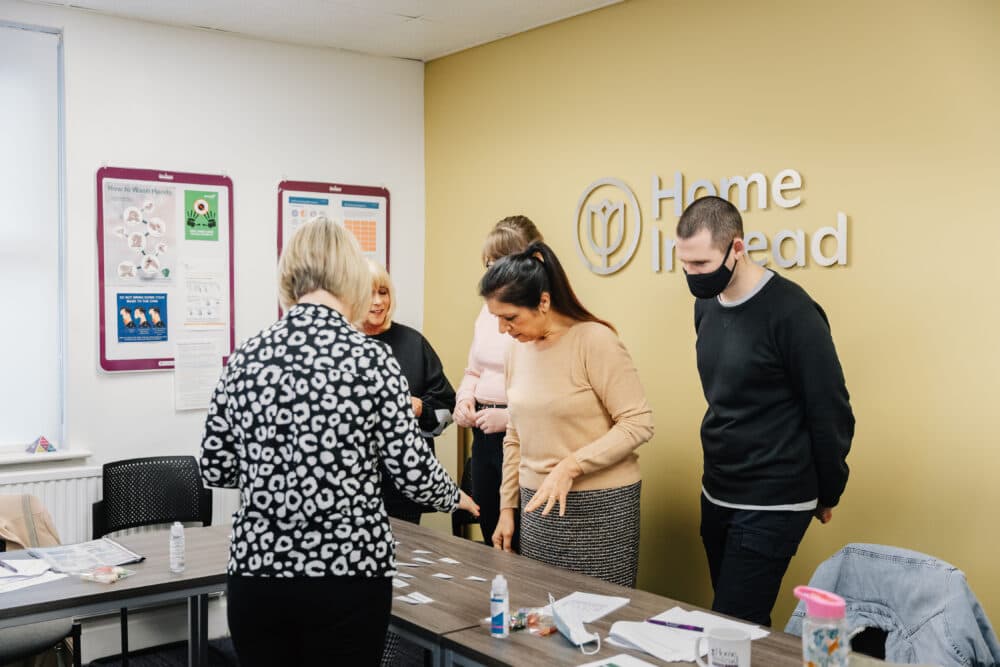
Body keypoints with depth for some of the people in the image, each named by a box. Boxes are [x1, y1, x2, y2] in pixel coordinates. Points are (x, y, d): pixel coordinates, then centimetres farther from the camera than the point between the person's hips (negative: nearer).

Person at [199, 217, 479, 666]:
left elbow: (214, 469, 7)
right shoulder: (370, 357, -10)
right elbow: (413, 473, -7)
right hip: (348, 574, -3)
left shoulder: (246, 356, 0)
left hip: (257, 572, 3)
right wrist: (456, 498, 14)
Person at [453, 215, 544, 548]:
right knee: (491, 538, 16)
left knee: (525, 546, -3)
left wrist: (511, 416, -22)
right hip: (484, 436, 8)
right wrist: (464, 399, 5)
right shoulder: (489, 308, 13)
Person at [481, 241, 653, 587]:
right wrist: (507, 507, 14)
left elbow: (638, 424, -16)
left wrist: (570, 466, -22)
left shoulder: (595, 340, -13)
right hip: (538, 503, 6)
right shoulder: (519, 349, 7)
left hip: (599, 506, -6)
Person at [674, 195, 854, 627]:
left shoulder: (791, 312, -18)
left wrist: (827, 495, -1)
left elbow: (831, 412, -11)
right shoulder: (706, 305, 5)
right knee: (744, 625, 15)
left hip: (771, 506, -7)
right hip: (717, 495, 7)